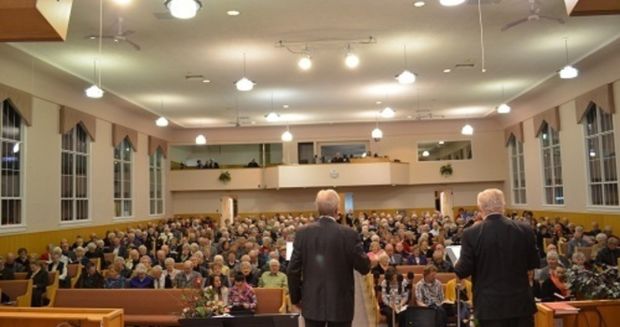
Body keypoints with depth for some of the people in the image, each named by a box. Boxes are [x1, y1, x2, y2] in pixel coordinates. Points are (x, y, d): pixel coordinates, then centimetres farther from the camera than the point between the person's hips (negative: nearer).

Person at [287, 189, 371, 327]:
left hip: (312, 303, 2)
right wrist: (368, 259, 16)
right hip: (340, 304, -2)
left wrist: (295, 298, 10)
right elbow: (364, 268, -6)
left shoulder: (303, 233, -5)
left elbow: (293, 270, -2)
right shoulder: (349, 234, -13)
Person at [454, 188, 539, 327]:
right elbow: (534, 263, 7)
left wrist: (457, 265, 13)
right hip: (521, 302, 2)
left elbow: (463, 271, -9)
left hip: (490, 305, -2)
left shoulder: (471, 234, -12)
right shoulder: (525, 230, -4)